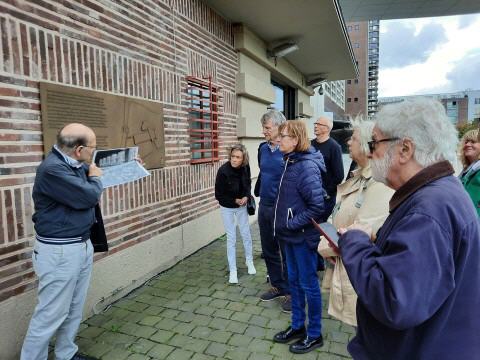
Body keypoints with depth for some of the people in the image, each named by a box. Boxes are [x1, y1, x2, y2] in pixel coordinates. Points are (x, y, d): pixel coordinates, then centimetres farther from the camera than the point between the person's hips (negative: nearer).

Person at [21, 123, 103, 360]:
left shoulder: (75, 164, 8)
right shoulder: (52, 169, -22)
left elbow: (93, 169, 28)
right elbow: (89, 197, -23)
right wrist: (95, 179, -3)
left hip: (82, 246, 9)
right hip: (60, 252, -9)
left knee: (74, 309, 19)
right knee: (51, 314, 3)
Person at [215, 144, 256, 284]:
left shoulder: (245, 168, -15)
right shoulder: (223, 171, -26)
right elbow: (218, 195, -17)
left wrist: (246, 197, -14)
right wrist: (235, 200, -17)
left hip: (241, 206, 3)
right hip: (227, 208, -3)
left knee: (246, 234, 13)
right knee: (231, 238, 2)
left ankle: (249, 262, 35)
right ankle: (232, 271, 15)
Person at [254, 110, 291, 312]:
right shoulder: (263, 148, 6)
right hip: (264, 206, 7)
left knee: (286, 252, 7)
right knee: (268, 250, 17)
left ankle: (290, 292, 25)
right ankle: (277, 286, 36)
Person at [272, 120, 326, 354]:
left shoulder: (307, 166, -21)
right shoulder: (291, 162, 5)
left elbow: (317, 207, -24)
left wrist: (292, 223, -18)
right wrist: (284, 224, 9)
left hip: (303, 236, -8)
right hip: (290, 235, 8)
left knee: (308, 285, 8)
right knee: (294, 281, 19)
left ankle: (314, 335, 28)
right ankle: (297, 327, 38)